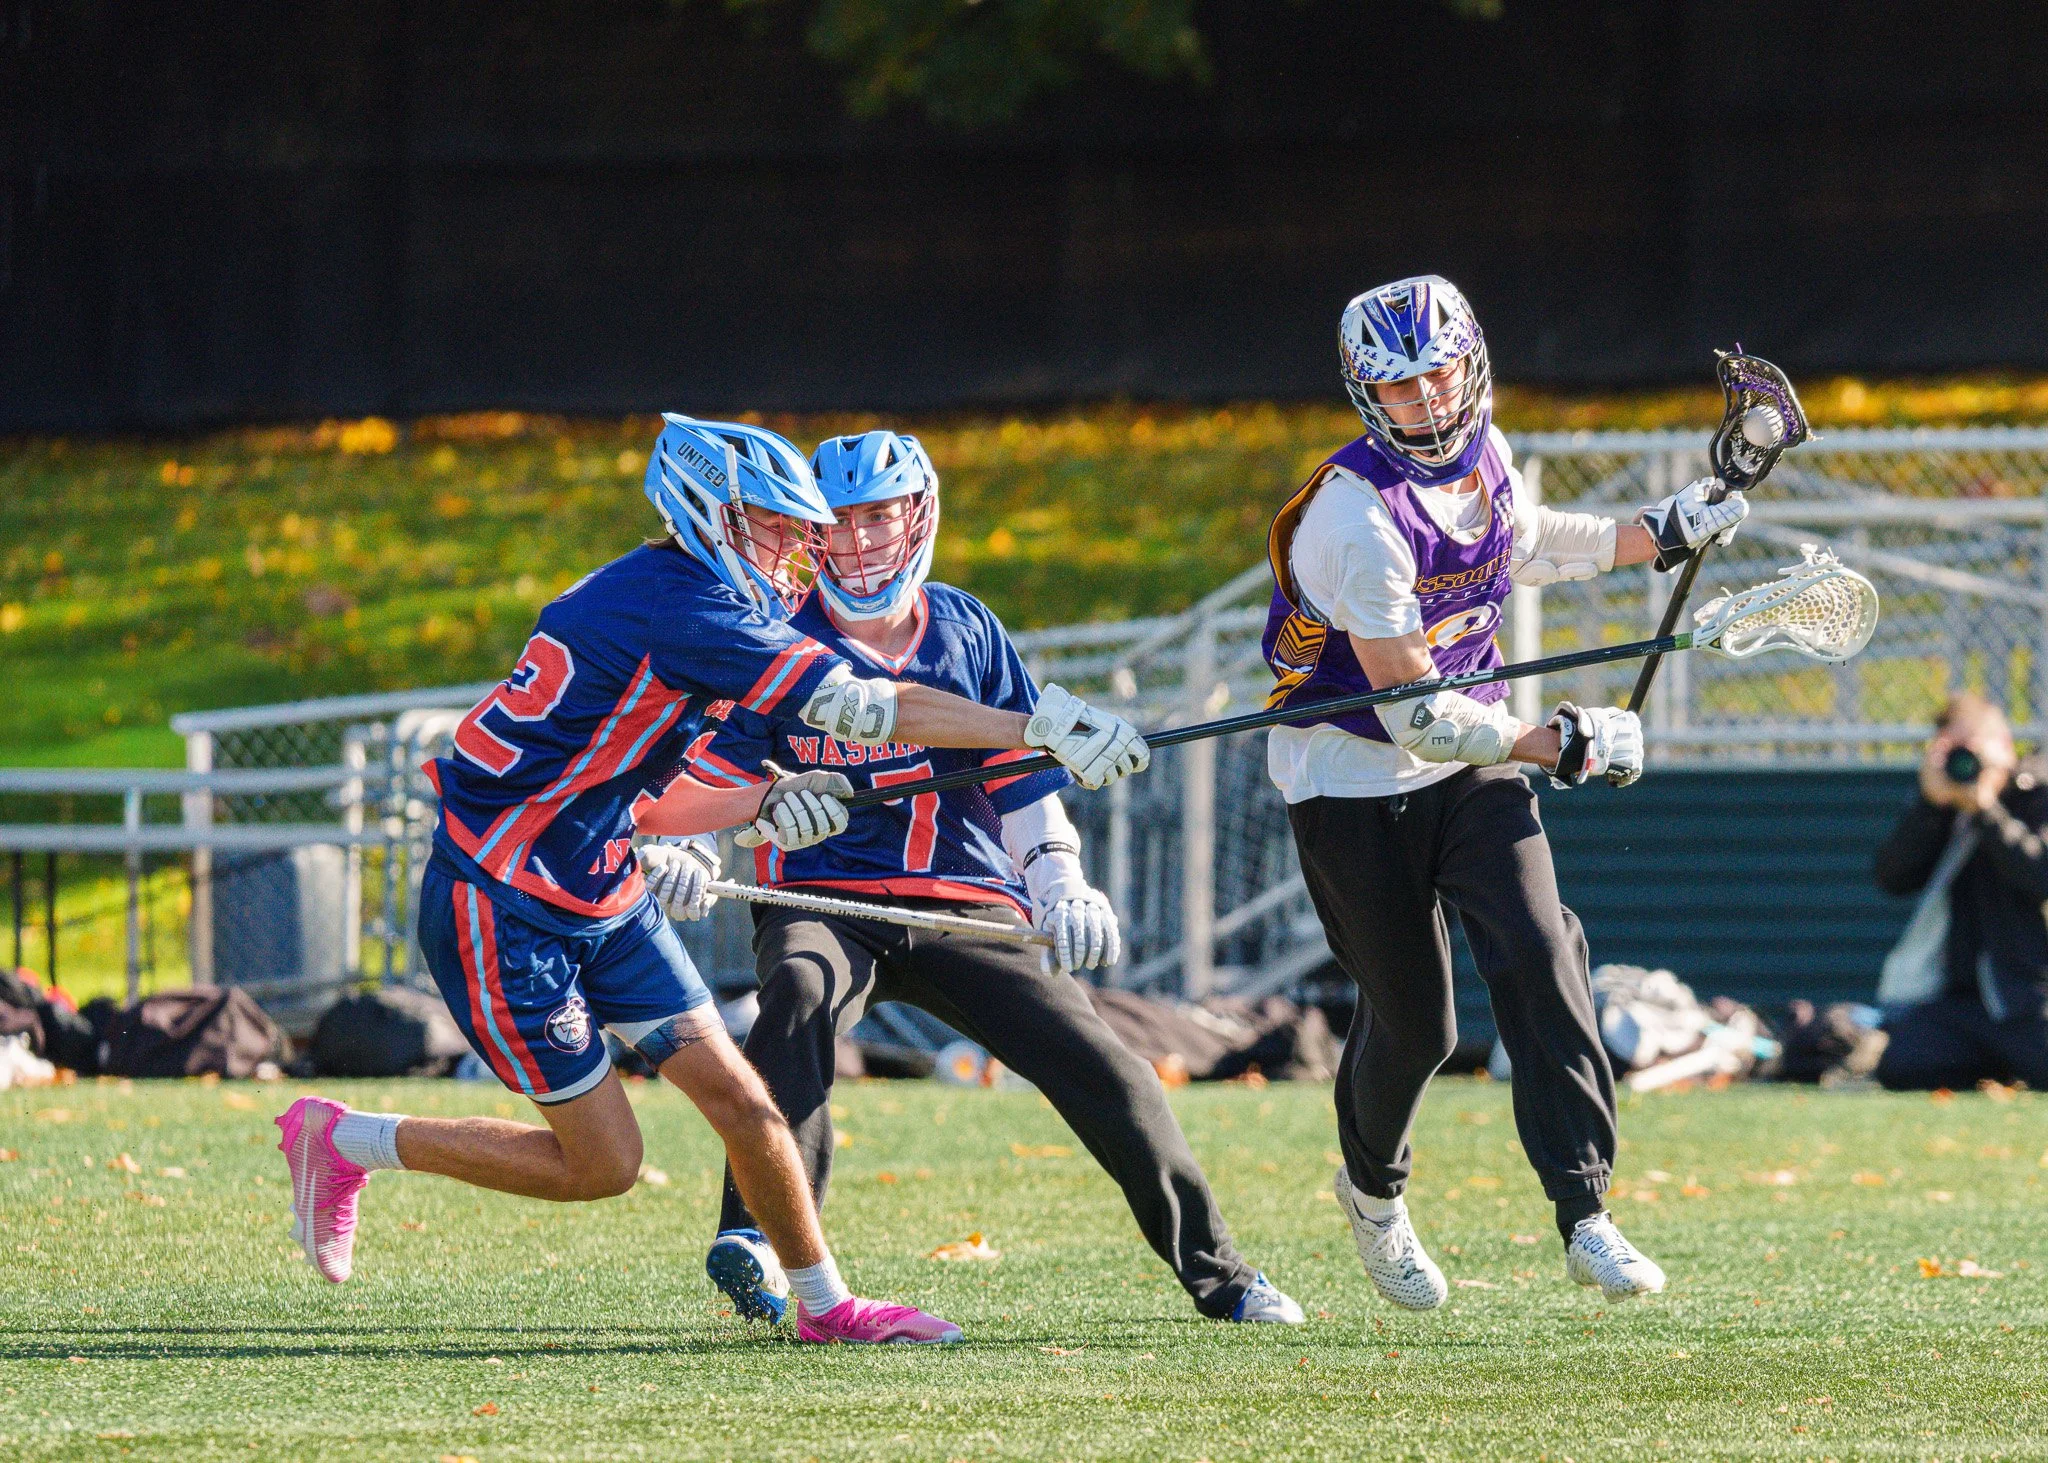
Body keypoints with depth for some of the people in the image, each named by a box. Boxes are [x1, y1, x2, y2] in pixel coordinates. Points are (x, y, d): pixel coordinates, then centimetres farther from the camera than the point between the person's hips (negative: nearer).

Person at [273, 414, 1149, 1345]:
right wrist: (1047, 728, -26)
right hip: (502, 911, -9)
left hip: (602, 900, 9)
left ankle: (826, 1304, 17)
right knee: (602, 1162, -2)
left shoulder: (669, 599, 8)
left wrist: (760, 808, -1)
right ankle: (346, 1140, 12)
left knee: (742, 1107, 4)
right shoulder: (680, 608, -22)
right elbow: (858, 704, -27)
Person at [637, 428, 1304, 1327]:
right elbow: (713, 773, 3)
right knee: (798, 998, -37)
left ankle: (1216, 1274, 5)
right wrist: (690, 852, -17)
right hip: (822, 905, -2)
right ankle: (756, 1241, -45)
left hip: (966, 909, 2)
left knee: (1100, 1064, -10)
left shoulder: (965, 630, 11)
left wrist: (1058, 876, 2)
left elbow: (1019, 770, 16)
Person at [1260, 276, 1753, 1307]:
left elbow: (1524, 546, 23)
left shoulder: (1484, 453, -3)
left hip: (1471, 763, 6)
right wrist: (1558, 746, -26)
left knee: (1539, 961, -14)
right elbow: (1412, 715, -27)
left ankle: (1585, 1214, -16)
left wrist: (1657, 536, 12)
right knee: (1413, 1023, 2)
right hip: (1354, 780, -6)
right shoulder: (1358, 516, -27)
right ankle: (1374, 1191, 34)